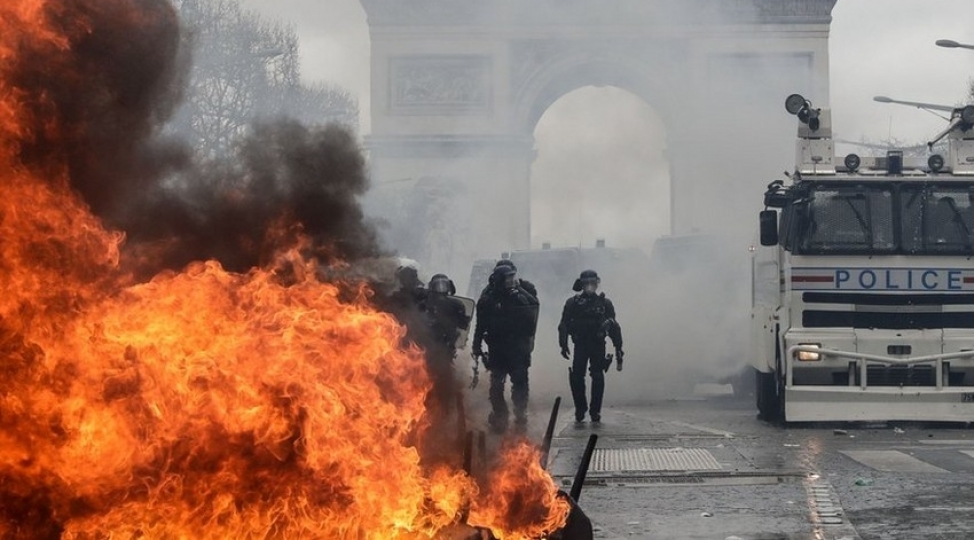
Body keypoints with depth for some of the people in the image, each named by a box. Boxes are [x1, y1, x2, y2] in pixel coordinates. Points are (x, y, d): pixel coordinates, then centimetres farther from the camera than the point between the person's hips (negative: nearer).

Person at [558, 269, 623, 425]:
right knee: (576, 378, -9)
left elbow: (614, 327, 6)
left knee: (598, 378, -10)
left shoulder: (604, 303, 5)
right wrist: (563, 345, -14)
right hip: (580, 346, 0)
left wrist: (619, 350, 2)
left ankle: (595, 412, 0)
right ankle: (580, 410, 8)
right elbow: (564, 325, 0)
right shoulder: (572, 303, 4)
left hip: (598, 347, 0)